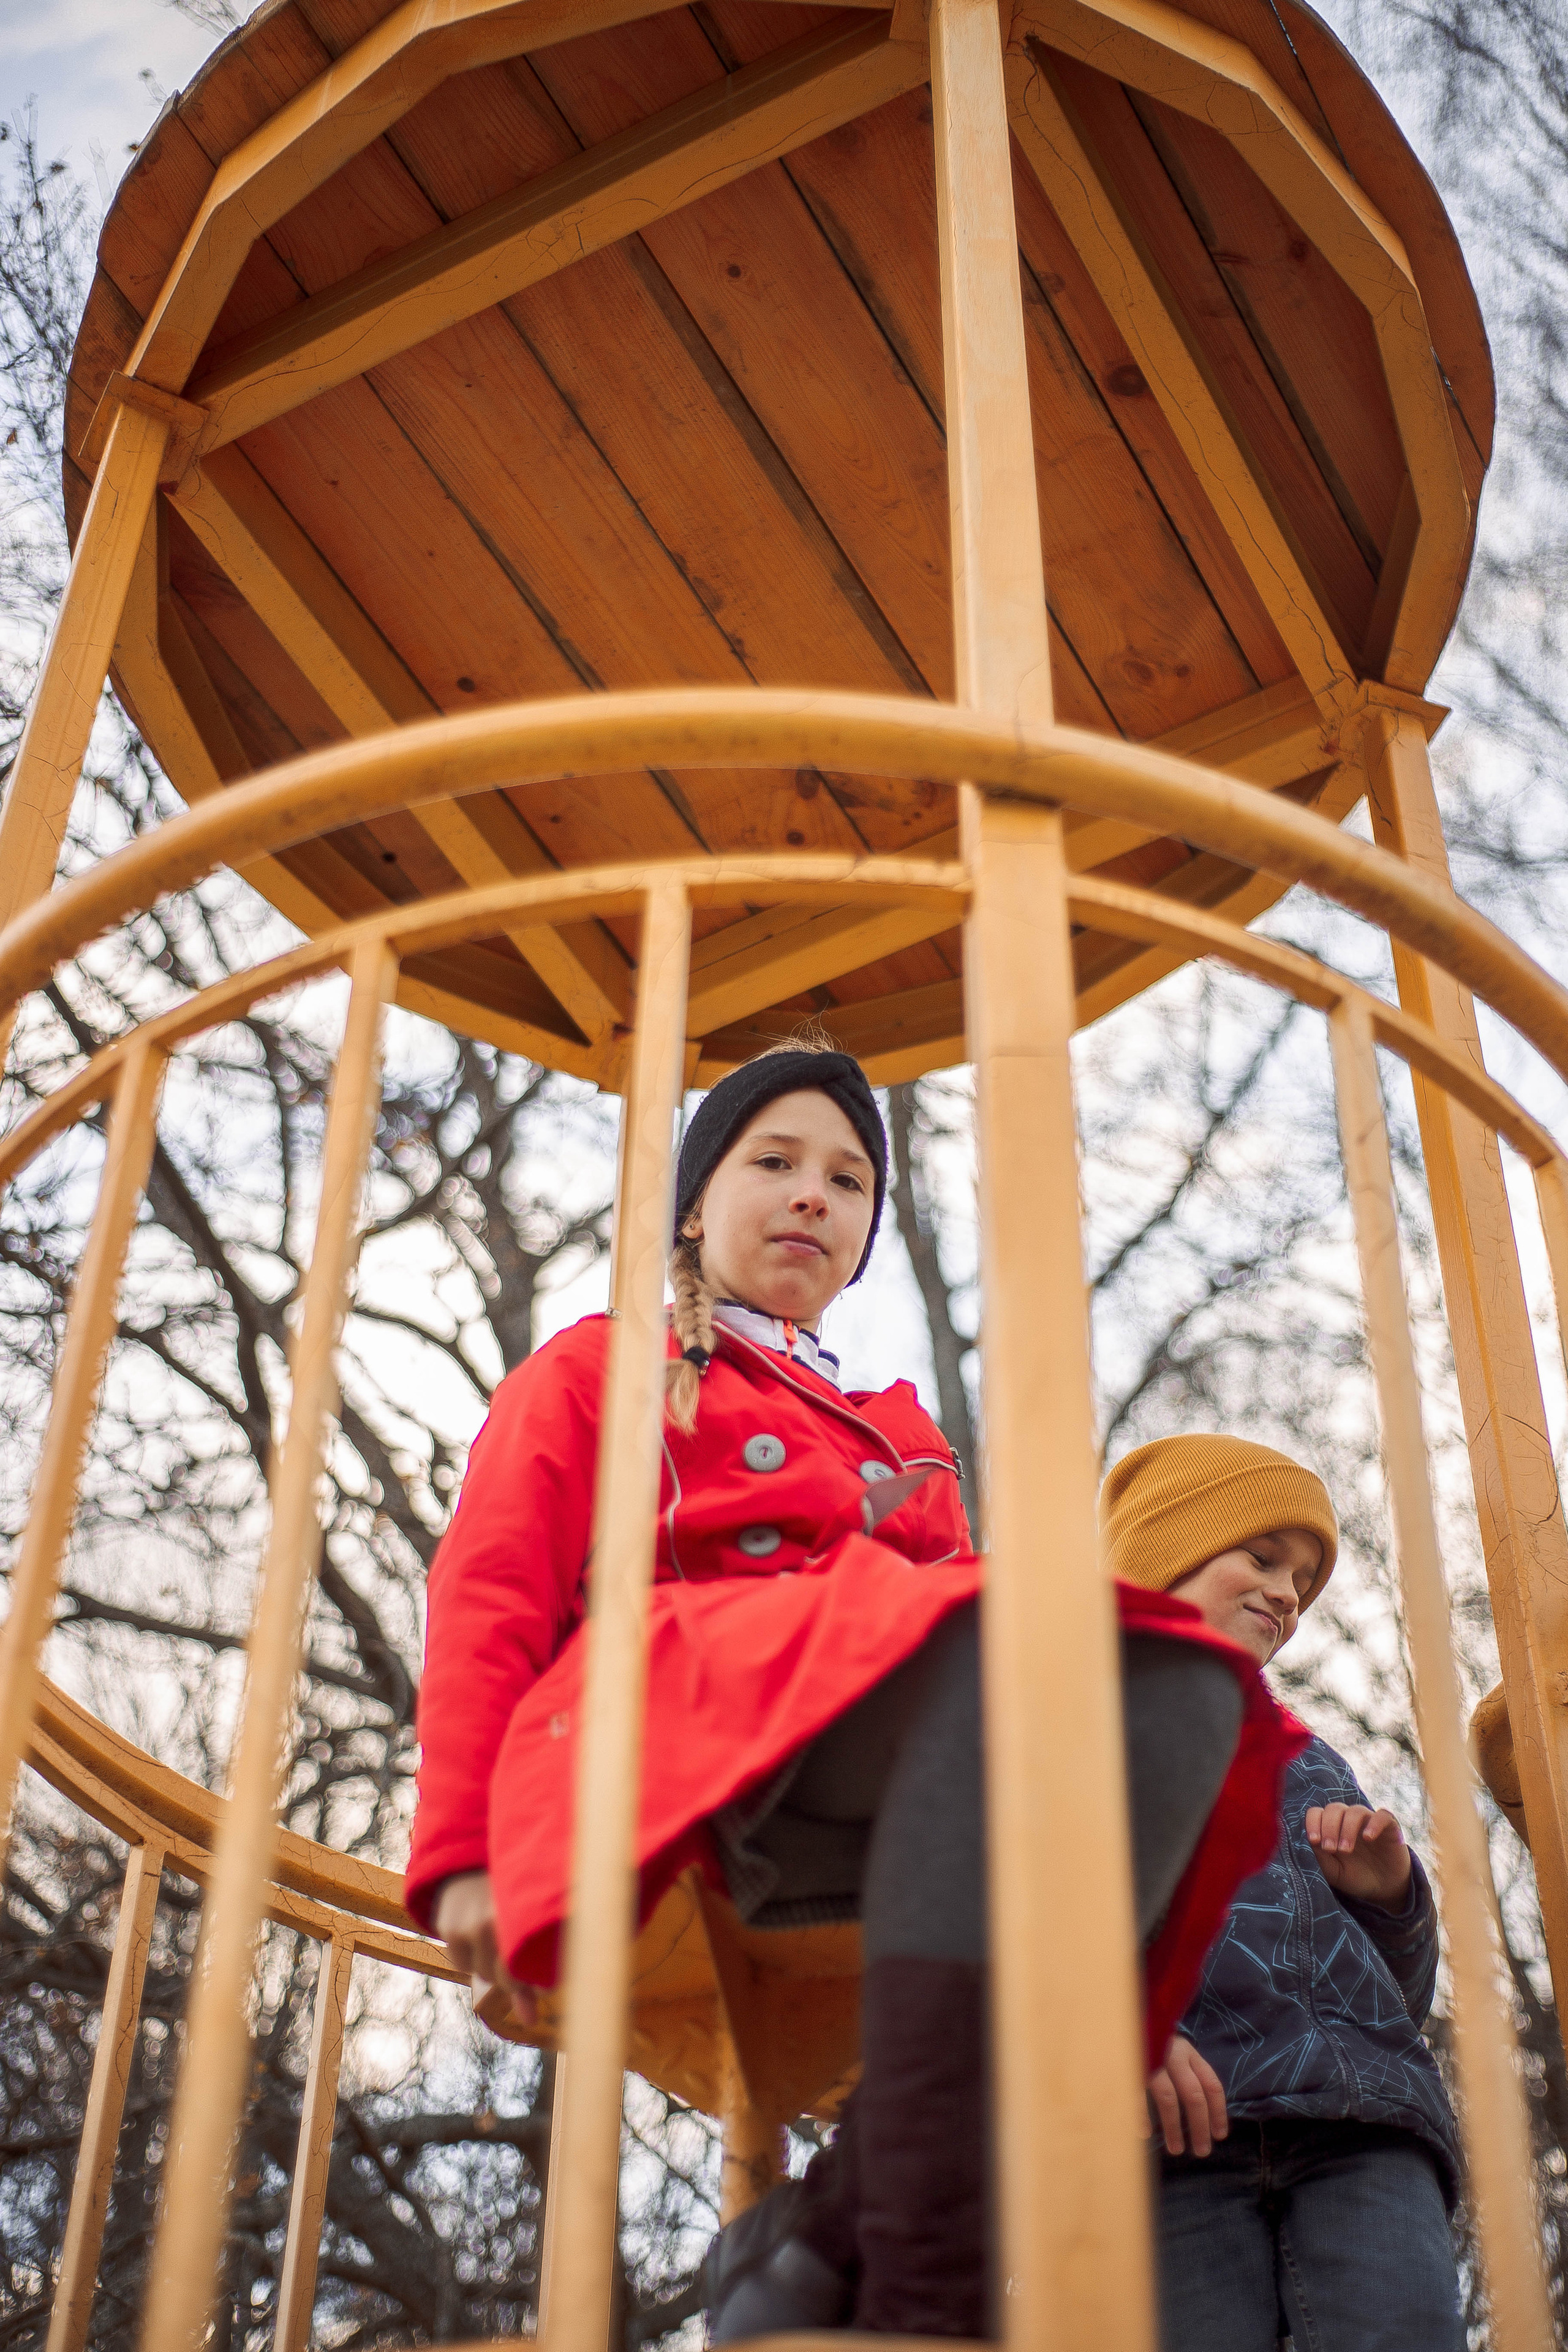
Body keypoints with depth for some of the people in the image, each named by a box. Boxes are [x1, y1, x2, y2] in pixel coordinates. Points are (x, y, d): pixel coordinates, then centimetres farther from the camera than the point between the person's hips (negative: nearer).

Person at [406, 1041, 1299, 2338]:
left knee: (1180, 1680, -30)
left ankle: (857, 2243, -35)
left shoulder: (899, 1435, 39)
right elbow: (488, 1599, 13)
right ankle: (923, 2296, -42)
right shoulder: (593, 1368, 26)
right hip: (674, 1719, -5)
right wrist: (462, 1853, -4)